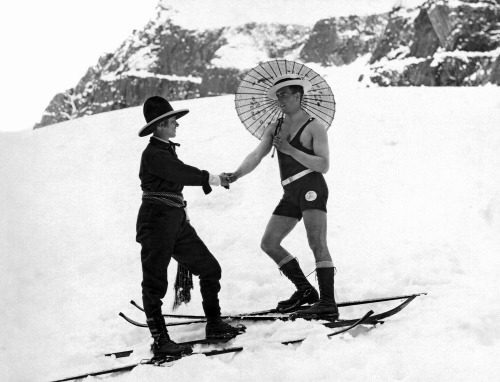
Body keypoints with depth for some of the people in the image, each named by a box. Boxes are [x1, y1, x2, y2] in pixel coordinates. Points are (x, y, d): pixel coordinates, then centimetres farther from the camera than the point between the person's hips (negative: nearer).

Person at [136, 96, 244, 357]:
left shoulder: (167, 150, 15)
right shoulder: (153, 154, -15)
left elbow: (180, 176, 23)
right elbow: (183, 173, -22)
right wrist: (214, 179, -12)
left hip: (177, 221, 10)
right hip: (156, 221, -10)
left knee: (209, 268, 9)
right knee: (155, 282, -2)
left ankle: (214, 325, 18)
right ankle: (160, 340, 2)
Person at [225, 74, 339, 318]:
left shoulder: (314, 127, -1)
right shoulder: (275, 128, 18)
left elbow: (323, 165, -10)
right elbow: (256, 155, 7)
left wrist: (290, 150, -15)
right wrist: (237, 174, -11)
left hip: (311, 187, -8)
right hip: (291, 193, 8)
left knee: (317, 243, -18)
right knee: (269, 243, 7)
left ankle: (328, 303, -20)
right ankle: (305, 290, 16)